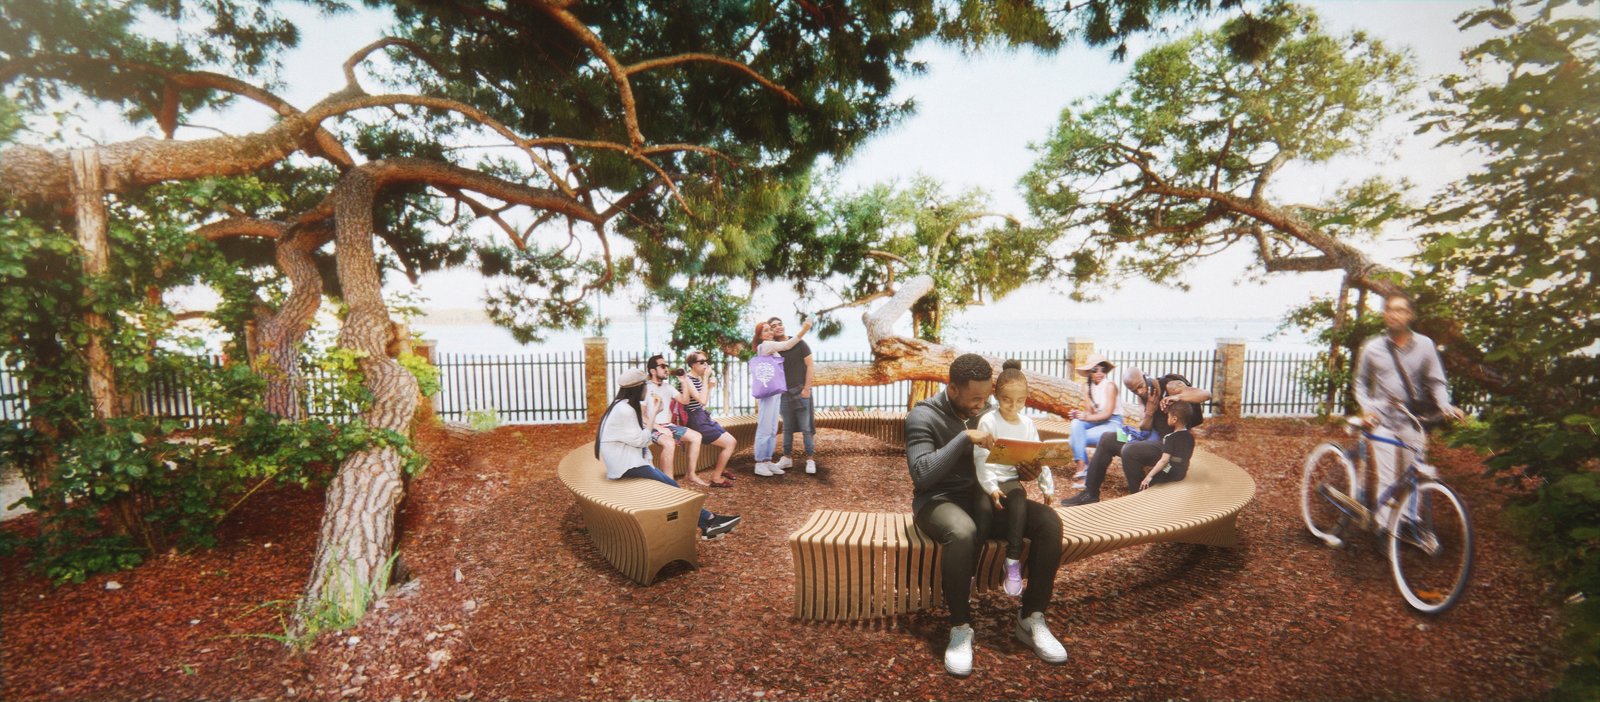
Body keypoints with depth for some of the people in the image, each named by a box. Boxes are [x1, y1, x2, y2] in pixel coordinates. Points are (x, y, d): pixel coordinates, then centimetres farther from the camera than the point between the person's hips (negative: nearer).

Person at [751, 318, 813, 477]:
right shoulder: (765, 345, -8)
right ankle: (759, 463, -2)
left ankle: (768, 461, 14)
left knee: (773, 430, 9)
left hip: (775, 392, 9)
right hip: (768, 392, -9)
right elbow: (787, 345, -21)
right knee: (765, 429, -7)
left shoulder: (771, 346, 20)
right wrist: (803, 330, -25)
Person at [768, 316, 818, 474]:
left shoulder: (799, 343, -4)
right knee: (787, 428, 11)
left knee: (806, 428, -2)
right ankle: (787, 458, 20)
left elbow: (810, 366, -5)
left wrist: (807, 388, -10)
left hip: (801, 391, -3)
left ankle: (810, 460, 5)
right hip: (784, 393, 3)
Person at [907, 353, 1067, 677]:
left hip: (983, 495, 6)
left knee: (1050, 521, -15)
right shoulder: (923, 416, -14)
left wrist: (1022, 470, -10)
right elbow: (922, 474, -25)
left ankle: (1031, 619, -1)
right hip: (939, 500, -6)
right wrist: (965, 438, -31)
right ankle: (960, 627, -17)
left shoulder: (988, 411, 4)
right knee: (962, 532, -40)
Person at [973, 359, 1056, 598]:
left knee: (1019, 501, -29)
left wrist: (1047, 487, 6)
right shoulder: (988, 421, -5)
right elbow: (982, 459, -12)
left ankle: (1013, 561, -18)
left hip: (1012, 480, 3)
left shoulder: (1027, 424, 9)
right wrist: (991, 488, -22)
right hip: (988, 481, -3)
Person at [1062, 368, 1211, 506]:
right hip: (1153, 438, 8)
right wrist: (1149, 411, -14)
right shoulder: (1143, 396, 6)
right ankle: (1091, 493, 5)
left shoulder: (1170, 387, -16)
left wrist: (1177, 397, -33)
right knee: (1107, 439, 3)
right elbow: (1143, 429, 4)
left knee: (1129, 450, -31)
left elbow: (1206, 395, -24)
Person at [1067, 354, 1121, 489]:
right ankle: (1081, 466, -29)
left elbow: (1108, 413, -16)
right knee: (1076, 423, -27)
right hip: (1097, 421, 6)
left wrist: (1087, 417, -27)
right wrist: (1079, 415, -16)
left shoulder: (1110, 386, -12)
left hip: (1113, 423, -6)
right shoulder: (1088, 386, 6)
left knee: (1075, 438, -25)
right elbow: (1091, 412, 5)